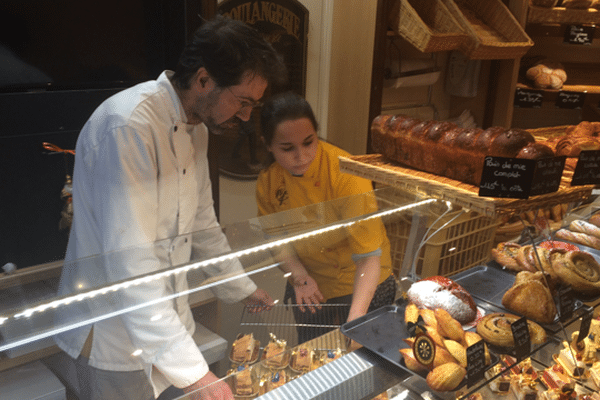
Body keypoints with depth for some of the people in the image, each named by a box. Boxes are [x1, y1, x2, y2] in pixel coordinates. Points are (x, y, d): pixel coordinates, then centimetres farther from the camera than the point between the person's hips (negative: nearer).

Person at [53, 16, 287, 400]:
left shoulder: (196, 127, 3)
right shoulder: (128, 126, -26)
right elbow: (131, 263, -31)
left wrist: (243, 288, 17)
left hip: (167, 320, 8)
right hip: (116, 336, -7)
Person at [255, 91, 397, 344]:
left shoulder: (346, 174, -31)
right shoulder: (268, 180, -15)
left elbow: (369, 256, -33)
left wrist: (356, 317, -43)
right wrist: (299, 276, -15)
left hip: (359, 288, -4)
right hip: (308, 287, 4)